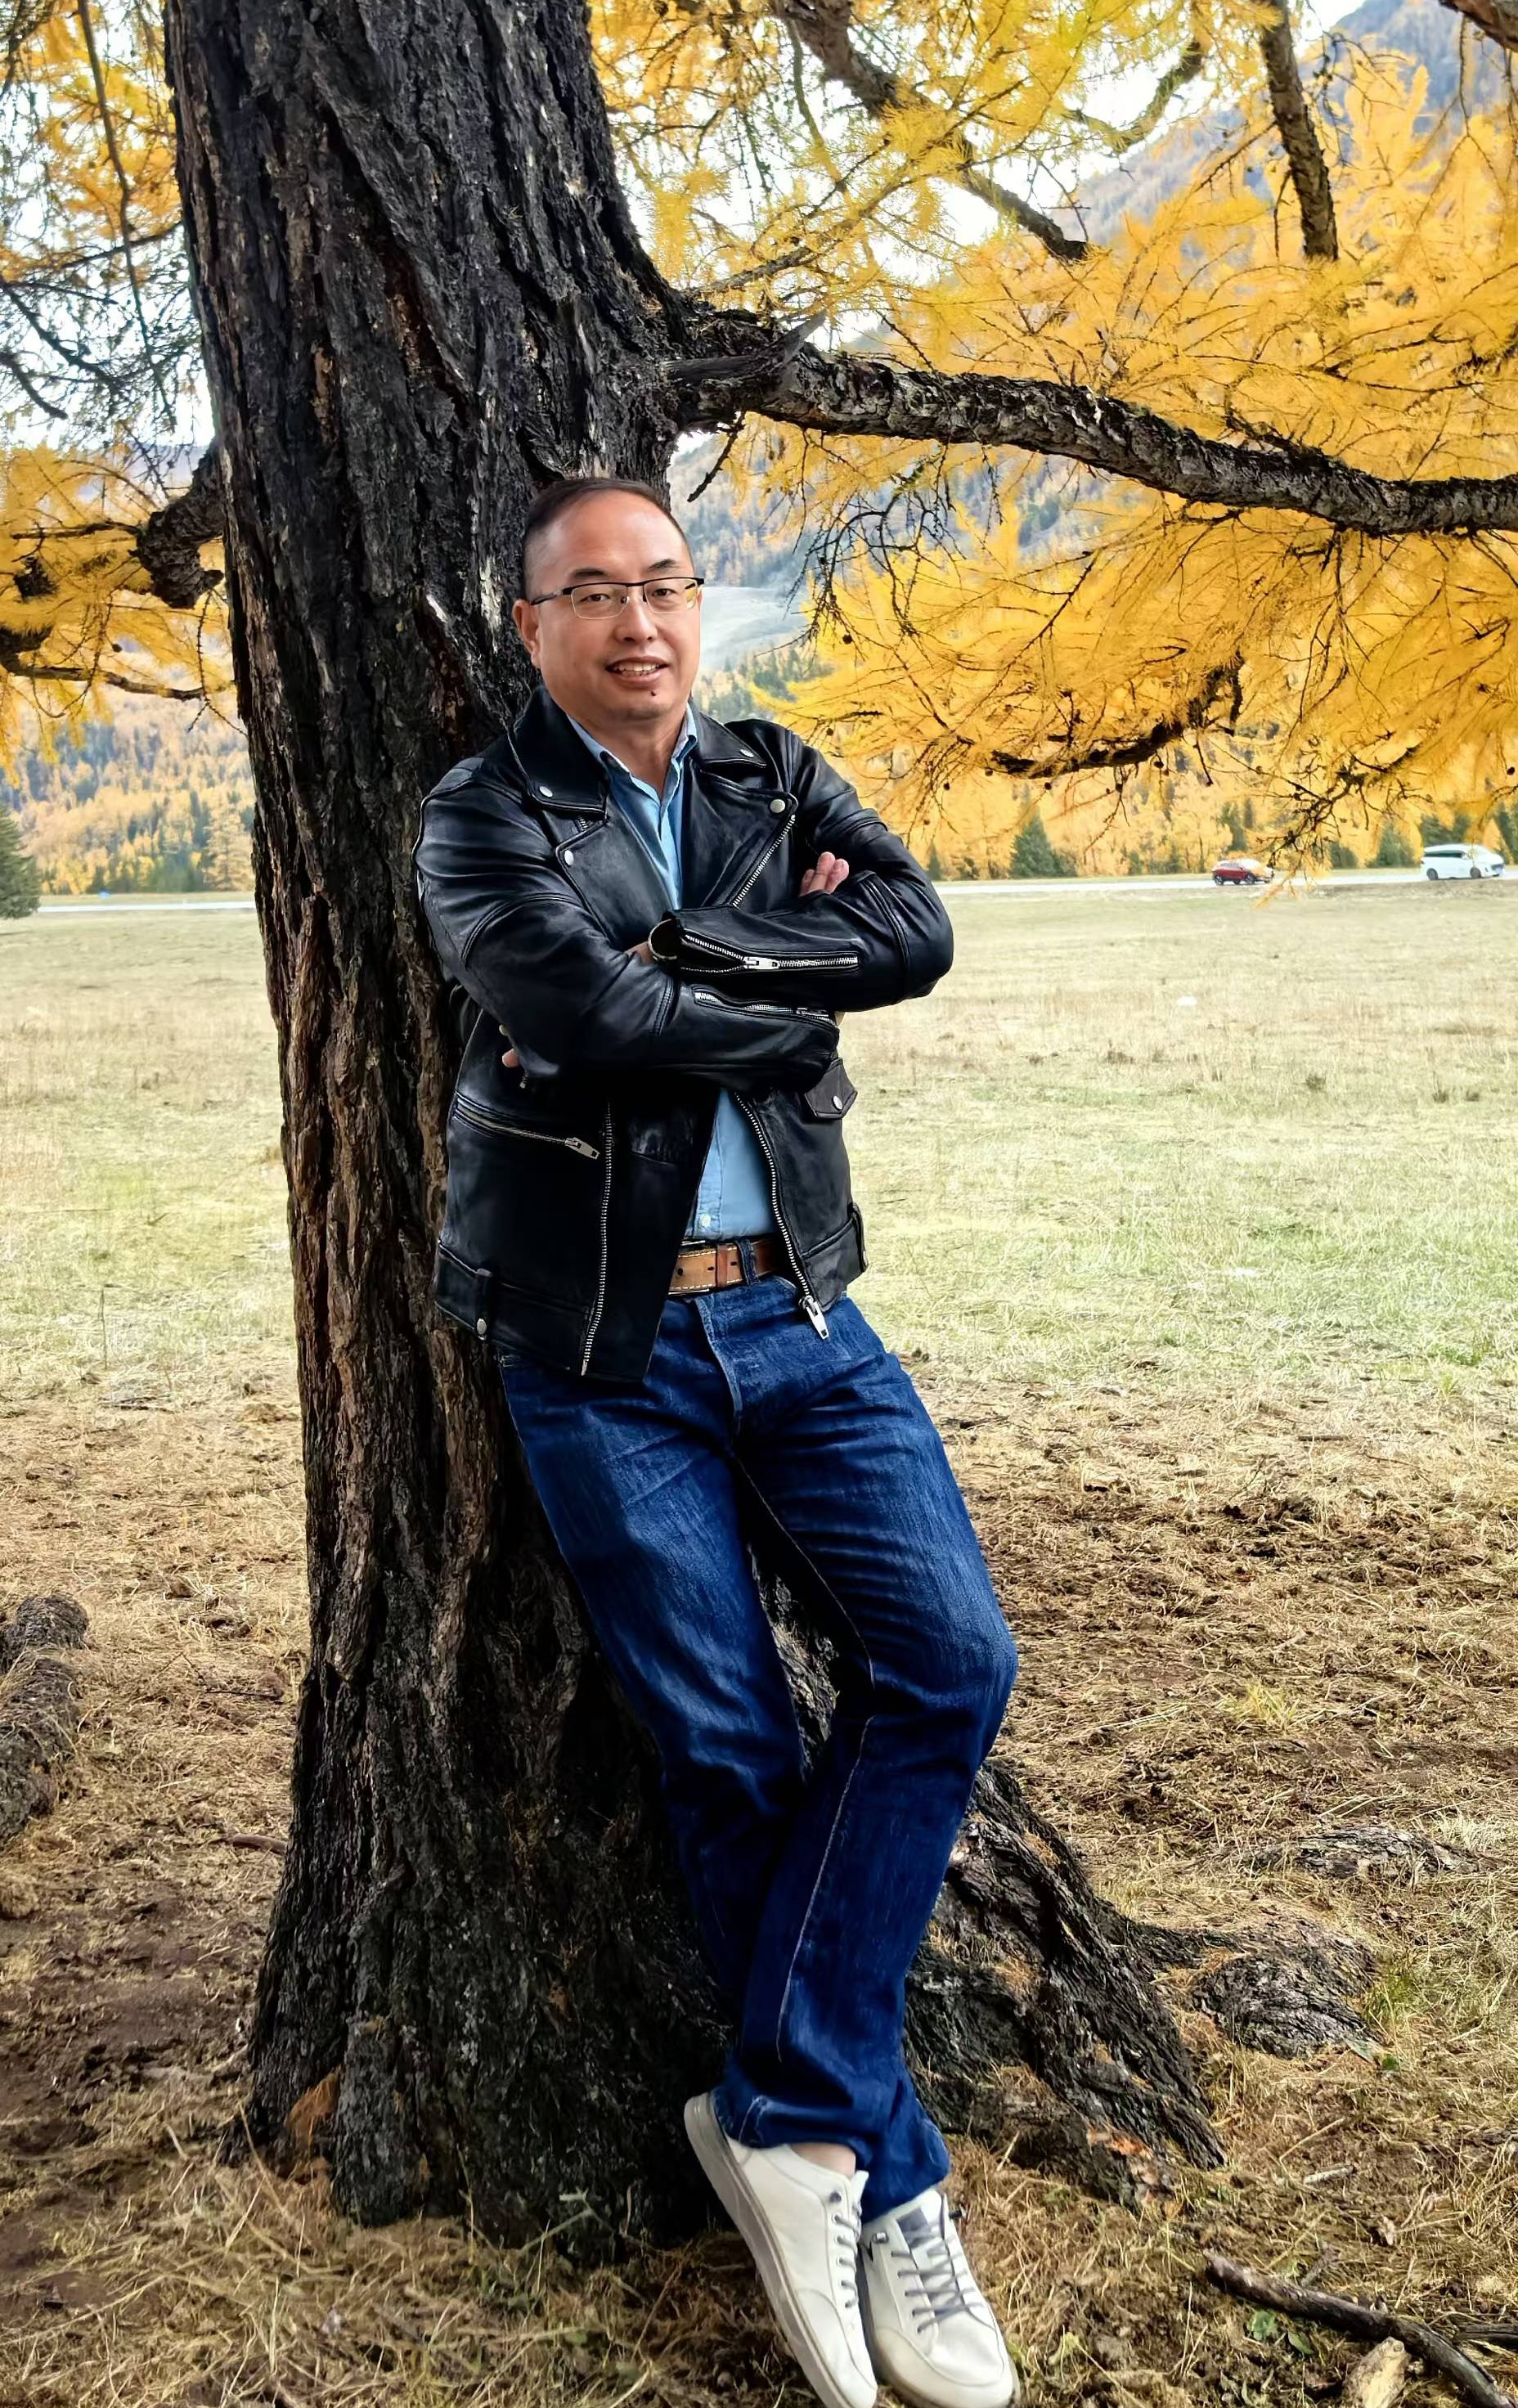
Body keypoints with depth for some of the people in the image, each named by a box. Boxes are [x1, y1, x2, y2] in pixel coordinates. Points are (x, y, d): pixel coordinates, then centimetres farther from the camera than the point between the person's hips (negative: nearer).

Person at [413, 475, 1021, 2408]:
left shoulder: (780, 781, 11)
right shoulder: (481, 817, -2)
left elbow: (917, 934, -9)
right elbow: (598, 1017, -21)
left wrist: (673, 956, -15)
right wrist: (791, 972, -7)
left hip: (797, 1315, 4)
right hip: (599, 1353, -3)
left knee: (948, 1660, -11)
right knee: (727, 1749, 2)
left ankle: (783, 2120, 3)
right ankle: (885, 2180, 18)